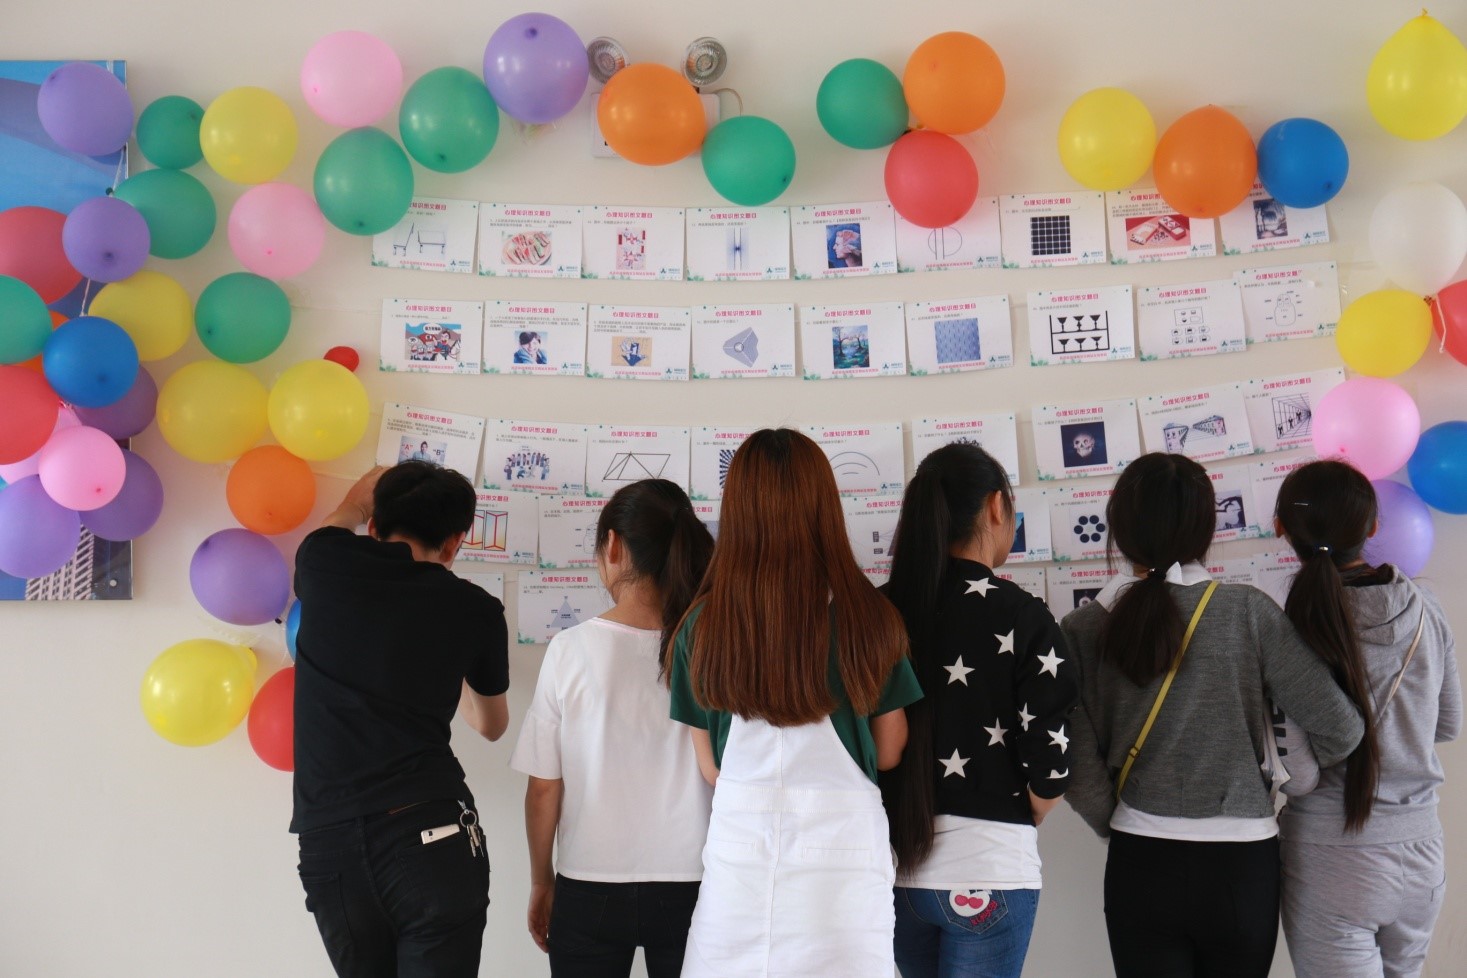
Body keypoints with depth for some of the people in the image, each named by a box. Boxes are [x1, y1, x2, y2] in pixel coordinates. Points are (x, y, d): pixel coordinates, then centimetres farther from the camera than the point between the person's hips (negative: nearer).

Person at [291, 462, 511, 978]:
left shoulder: (324, 565, 5)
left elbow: (347, 512, 33)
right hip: (430, 835, -2)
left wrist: (387, 479, 51)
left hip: (327, 843, 3)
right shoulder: (474, 608, 5)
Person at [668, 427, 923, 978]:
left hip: (740, 845, 1)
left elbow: (712, 768, 2)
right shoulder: (870, 617, -9)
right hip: (842, 846, -1)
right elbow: (888, 753, 2)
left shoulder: (702, 625, -6)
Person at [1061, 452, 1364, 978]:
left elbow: (1079, 773, -8)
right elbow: (1339, 729, -8)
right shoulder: (1248, 612, -8)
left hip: (1141, 866, 0)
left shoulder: (1082, 630, -6)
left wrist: (1119, 826, 10)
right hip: (1244, 864, 0)